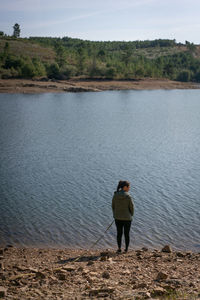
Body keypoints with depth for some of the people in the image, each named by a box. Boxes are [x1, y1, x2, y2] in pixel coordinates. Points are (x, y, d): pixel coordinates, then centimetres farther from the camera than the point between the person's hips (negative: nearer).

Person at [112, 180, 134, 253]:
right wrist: (131, 216, 8)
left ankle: (119, 248, 18)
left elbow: (113, 206, 2)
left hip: (117, 218, 3)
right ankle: (126, 249, 18)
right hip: (127, 218, -3)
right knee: (126, 234, 12)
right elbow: (132, 207, -10)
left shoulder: (115, 195, -6)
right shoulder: (128, 197, -18)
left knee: (119, 233, 16)